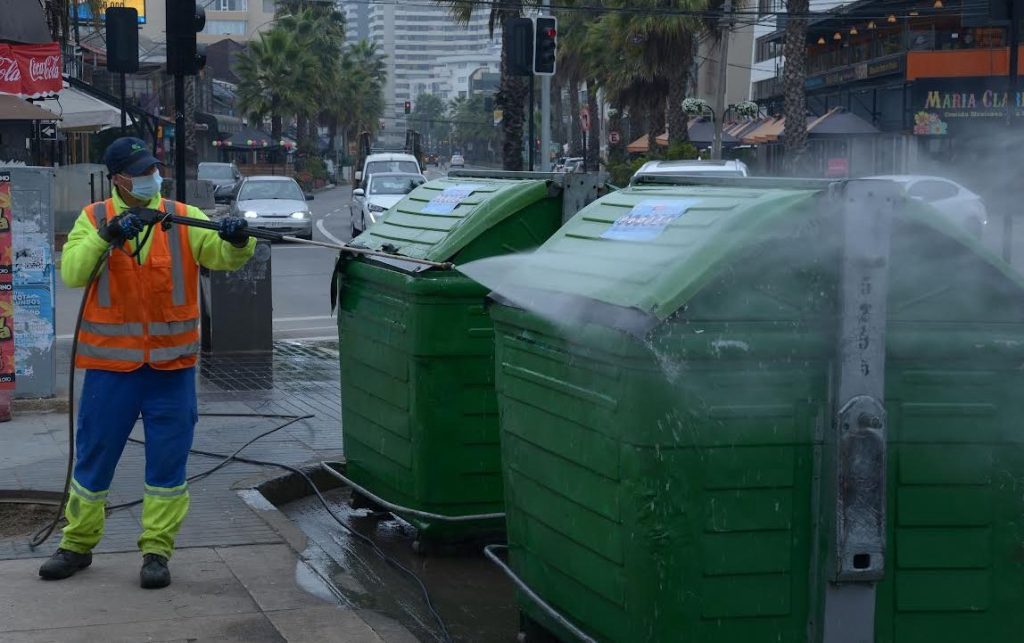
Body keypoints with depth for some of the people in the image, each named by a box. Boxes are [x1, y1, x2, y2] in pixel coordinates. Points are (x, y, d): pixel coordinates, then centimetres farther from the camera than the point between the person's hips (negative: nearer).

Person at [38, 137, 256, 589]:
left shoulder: (183, 218, 2)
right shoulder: (94, 219, 2)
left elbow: (222, 255, -11)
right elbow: (72, 272, -12)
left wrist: (238, 241, -33)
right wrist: (107, 235, -26)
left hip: (171, 364, 0)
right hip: (110, 364, 0)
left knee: (168, 461, 4)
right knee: (94, 456, 10)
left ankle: (157, 550, 16)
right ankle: (77, 545, 25)